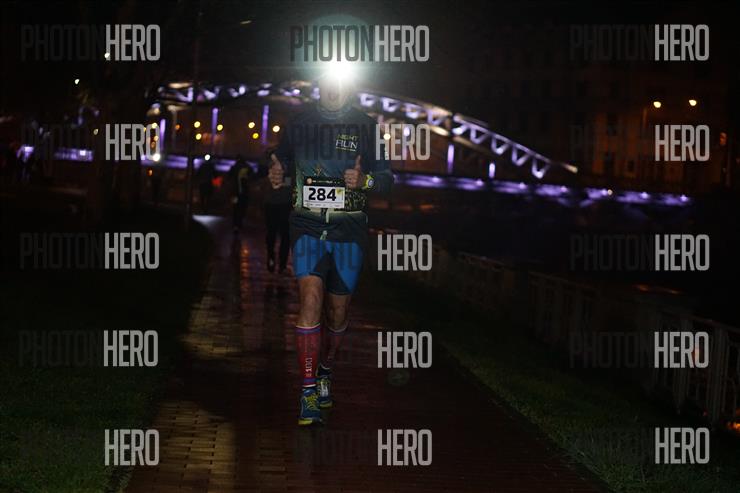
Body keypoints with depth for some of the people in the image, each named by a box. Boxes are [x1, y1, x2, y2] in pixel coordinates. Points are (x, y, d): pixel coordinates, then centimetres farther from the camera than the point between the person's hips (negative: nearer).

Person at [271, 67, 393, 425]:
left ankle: (325, 371, 36)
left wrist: (364, 180, -17)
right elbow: (282, 164, 18)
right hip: (307, 226, -1)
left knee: (338, 310, 9)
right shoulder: (300, 125, 7)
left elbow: (386, 177, 4)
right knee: (311, 299, -17)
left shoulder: (366, 127, 3)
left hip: (348, 231, 1)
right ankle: (309, 393, -17)